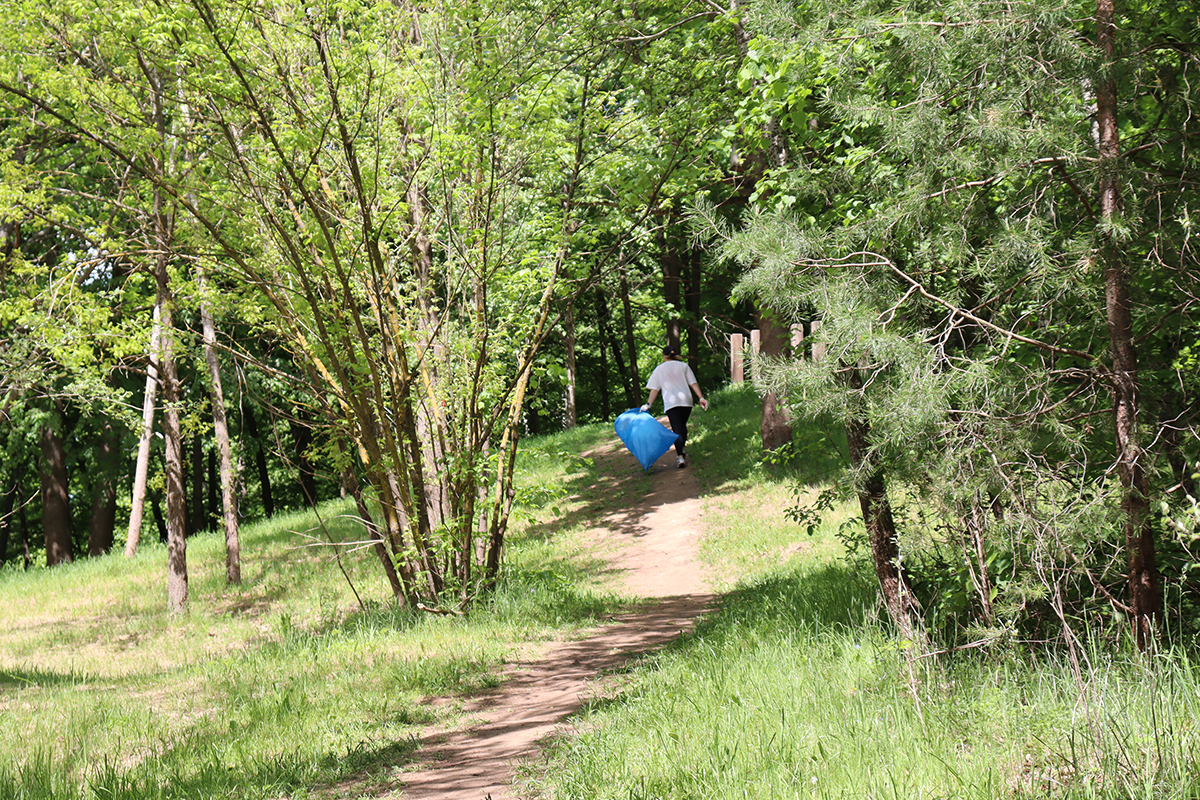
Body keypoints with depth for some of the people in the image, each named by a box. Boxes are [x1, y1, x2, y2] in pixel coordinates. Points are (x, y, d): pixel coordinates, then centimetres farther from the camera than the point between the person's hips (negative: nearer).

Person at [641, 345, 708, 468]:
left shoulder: (659, 369, 10)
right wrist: (701, 398, 5)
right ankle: (682, 449, 13)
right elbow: (693, 383, 6)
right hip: (686, 400, 2)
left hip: (670, 402, -2)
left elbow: (655, 389, 6)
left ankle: (680, 456, -20)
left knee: (677, 429, -7)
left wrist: (649, 404, 8)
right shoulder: (684, 366, 12)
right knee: (683, 425, 21)